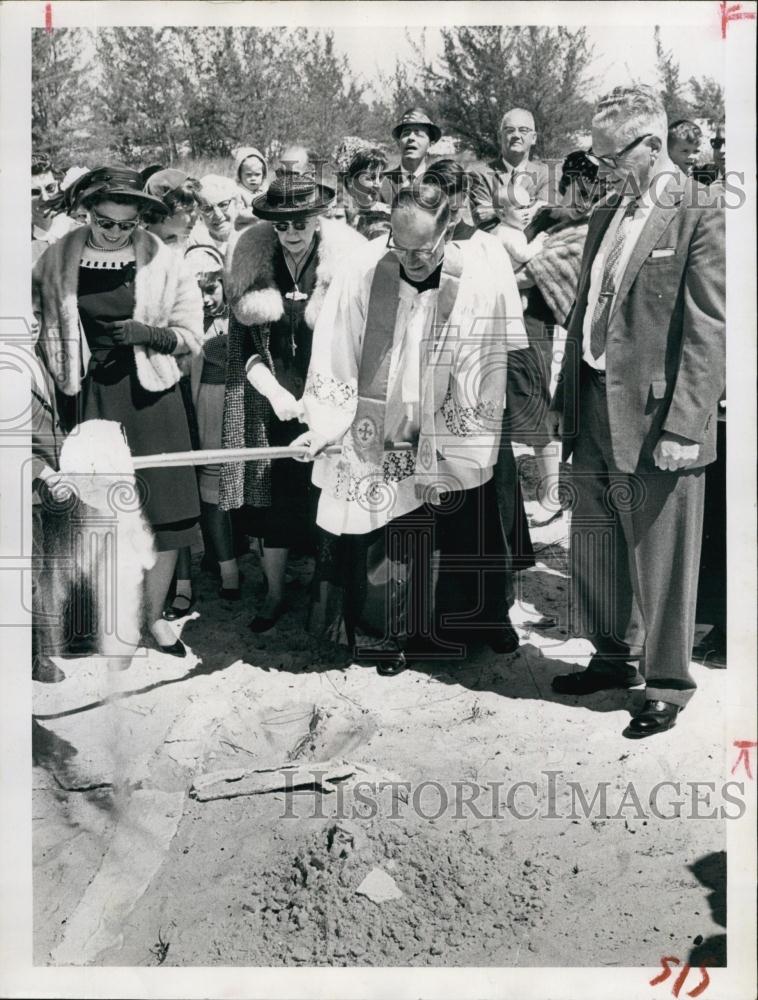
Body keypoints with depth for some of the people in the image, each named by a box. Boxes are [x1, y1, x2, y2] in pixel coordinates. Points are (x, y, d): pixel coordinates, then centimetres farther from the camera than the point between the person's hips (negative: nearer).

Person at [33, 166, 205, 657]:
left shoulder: (163, 262, -1)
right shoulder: (57, 260, 2)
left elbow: (191, 336, 1)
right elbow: (40, 329, 10)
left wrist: (147, 333, -16)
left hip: (148, 393, 0)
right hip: (85, 395, 0)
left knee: (162, 507, 0)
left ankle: (155, 615, 17)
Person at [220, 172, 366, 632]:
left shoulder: (344, 259, -8)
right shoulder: (254, 258, 1)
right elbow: (243, 341, 2)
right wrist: (274, 392, -11)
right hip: (270, 402, 3)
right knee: (272, 500, 7)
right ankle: (275, 594, 22)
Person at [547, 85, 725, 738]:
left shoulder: (700, 214, -10)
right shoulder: (607, 214, 14)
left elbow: (707, 332, -15)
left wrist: (682, 427, -19)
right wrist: (566, 399, 15)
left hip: (656, 420, -8)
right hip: (594, 415, 8)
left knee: (661, 562, 4)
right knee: (595, 553, 17)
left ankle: (666, 684, 21)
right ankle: (614, 658, 36)